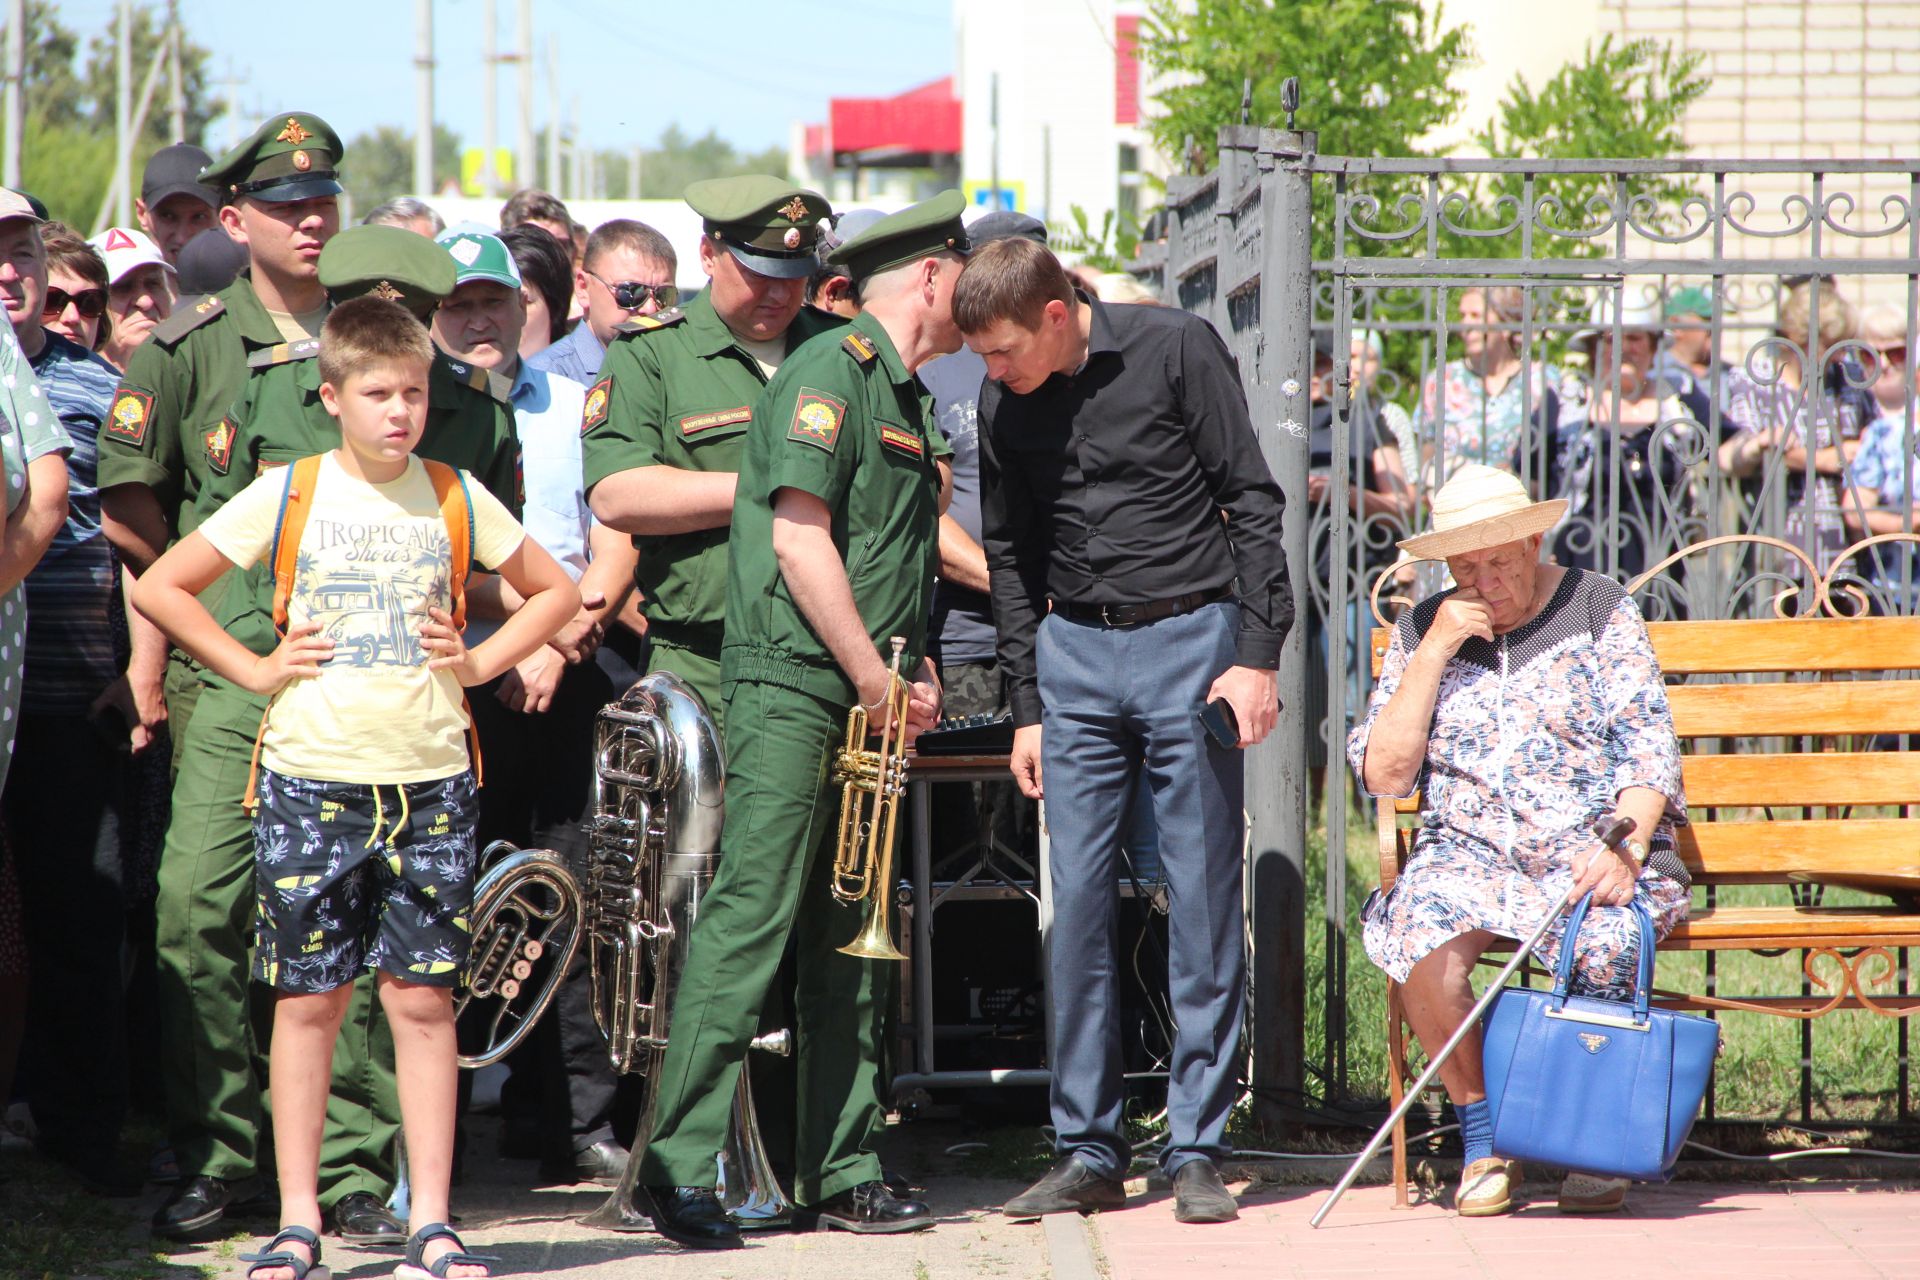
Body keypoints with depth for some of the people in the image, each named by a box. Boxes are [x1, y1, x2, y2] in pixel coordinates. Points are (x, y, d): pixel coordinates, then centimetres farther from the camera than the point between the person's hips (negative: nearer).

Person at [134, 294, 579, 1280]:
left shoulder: (455, 497, 7)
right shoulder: (287, 495, 2)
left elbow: (556, 590, 19)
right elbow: (160, 587, 5)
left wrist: (480, 661, 6)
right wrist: (253, 669, 0)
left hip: (430, 780, 1)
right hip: (310, 779, -1)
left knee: (422, 997, 1)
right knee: (307, 997, 1)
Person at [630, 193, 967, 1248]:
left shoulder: (904, 395, 20)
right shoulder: (830, 371, -9)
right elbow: (801, 541, -17)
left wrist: (916, 667, 9)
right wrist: (880, 685, -13)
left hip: (869, 708, 9)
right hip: (793, 687, -9)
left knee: (852, 944, 9)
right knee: (750, 919, -12)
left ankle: (839, 1177, 12)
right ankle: (679, 1169, -11)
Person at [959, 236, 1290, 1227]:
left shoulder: (1176, 349, -7)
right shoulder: (1003, 403, 6)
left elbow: (1251, 502, -5)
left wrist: (1257, 654, -10)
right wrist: (1027, 706, 11)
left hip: (1189, 638, -4)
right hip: (1075, 653, 4)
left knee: (1202, 901, -2)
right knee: (1077, 900, 0)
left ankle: (1197, 1152, 3)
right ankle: (1089, 1151, 8)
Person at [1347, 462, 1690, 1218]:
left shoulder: (1599, 611, 6)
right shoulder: (1422, 632, 10)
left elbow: (1649, 747, -1)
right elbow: (1382, 775, 1)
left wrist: (1625, 846, -20)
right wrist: (1433, 653, -7)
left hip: (1591, 851, -1)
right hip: (1470, 855, 2)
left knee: (1600, 939, -36)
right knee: (1419, 935, -33)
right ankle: (1481, 1141, -17)